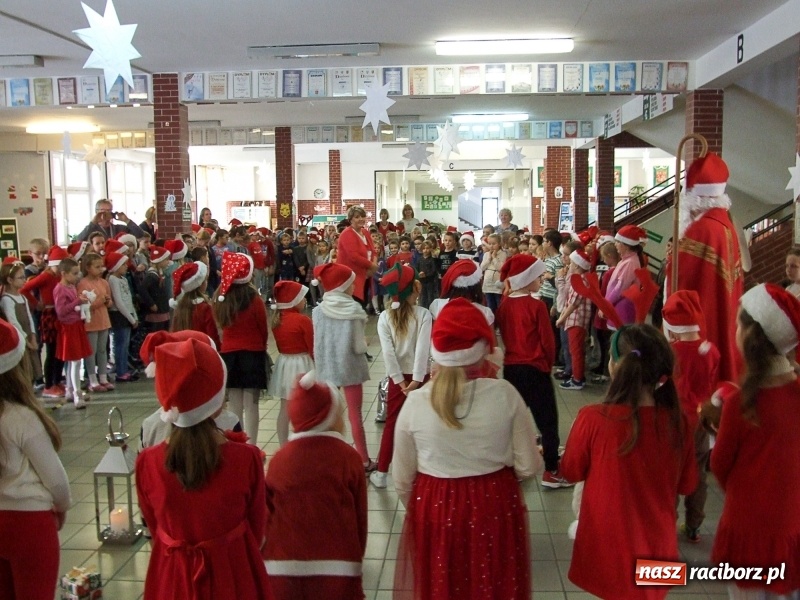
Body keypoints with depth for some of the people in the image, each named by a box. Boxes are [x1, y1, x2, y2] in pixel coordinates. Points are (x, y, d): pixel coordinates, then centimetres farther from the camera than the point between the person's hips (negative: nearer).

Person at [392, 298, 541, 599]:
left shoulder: (415, 402, -15)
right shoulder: (504, 394, -16)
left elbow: (402, 479, -5)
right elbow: (528, 466, -8)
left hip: (434, 509, 0)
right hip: (495, 507, 0)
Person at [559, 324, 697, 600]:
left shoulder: (593, 418, -23)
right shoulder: (678, 423, -14)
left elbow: (571, 471, -6)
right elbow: (686, 484, 1)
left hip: (607, 549, -2)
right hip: (655, 550, 2)